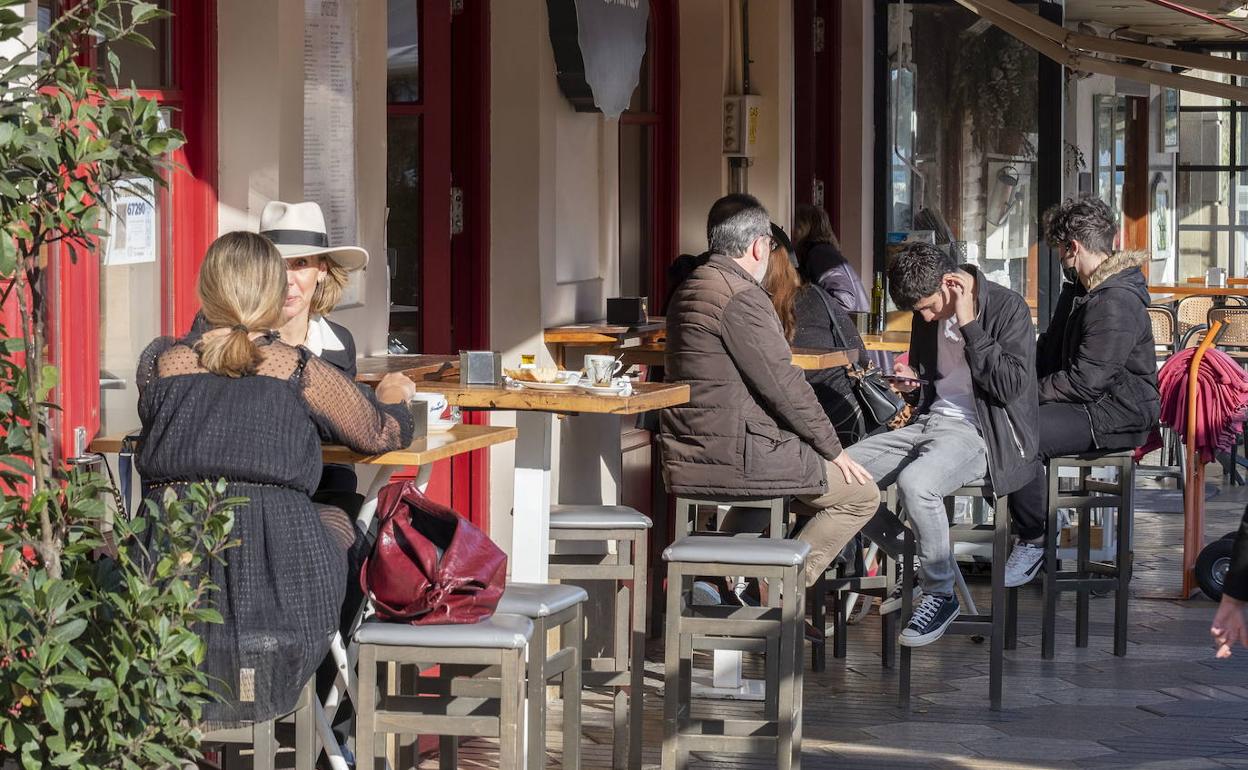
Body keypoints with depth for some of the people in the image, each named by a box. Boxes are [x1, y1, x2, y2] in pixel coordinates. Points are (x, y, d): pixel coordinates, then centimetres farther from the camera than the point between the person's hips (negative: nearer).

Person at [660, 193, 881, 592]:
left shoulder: (688, 290, 15)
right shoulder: (742, 297, -16)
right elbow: (784, 386, -17)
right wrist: (834, 451, -5)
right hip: (734, 458, -10)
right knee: (861, 494, 1)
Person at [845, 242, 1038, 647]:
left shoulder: (1007, 308, -9)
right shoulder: (929, 316, 13)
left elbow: (1012, 385, -19)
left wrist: (969, 325, -19)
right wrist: (913, 379, 6)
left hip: (978, 433, -8)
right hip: (931, 421, 8)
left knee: (914, 482, -36)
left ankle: (940, 595, -17)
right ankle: (912, 558, 7)